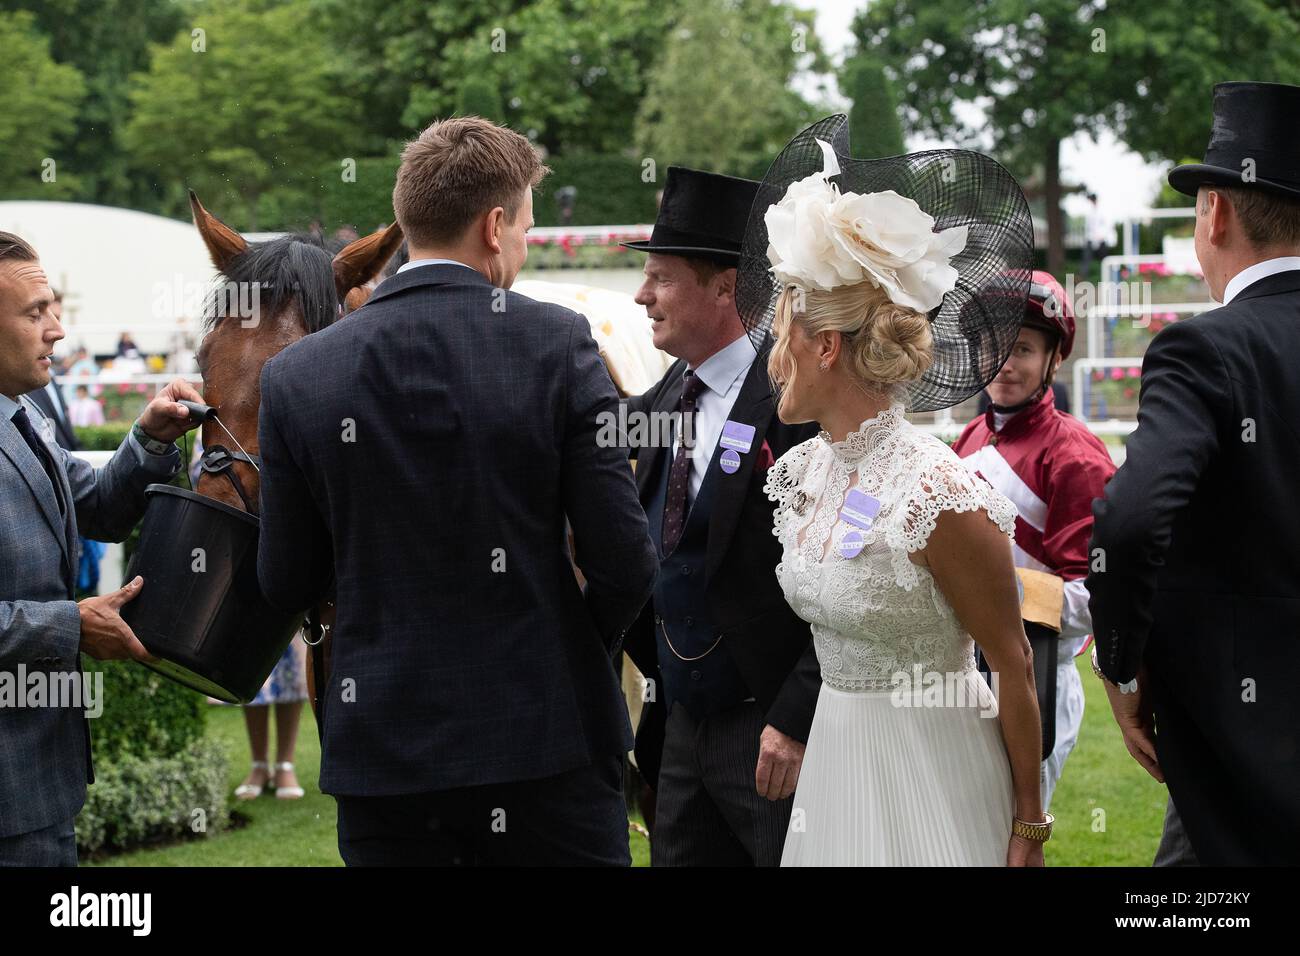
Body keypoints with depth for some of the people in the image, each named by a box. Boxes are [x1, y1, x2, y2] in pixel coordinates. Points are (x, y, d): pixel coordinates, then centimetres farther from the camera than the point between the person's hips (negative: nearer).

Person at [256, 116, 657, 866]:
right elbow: (624, 560, -9)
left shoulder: (297, 377, -1)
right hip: (548, 742, -2)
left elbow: (286, 585, 4)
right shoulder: (557, 345, -8)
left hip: (383, 749, 2)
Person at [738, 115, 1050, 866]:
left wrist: (1029, 827, -8)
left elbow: (1014, 667, -13)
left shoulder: (940, 498, -20)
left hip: (930, 776, -7)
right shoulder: (801, 472, 3)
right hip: (834, 760, 7)